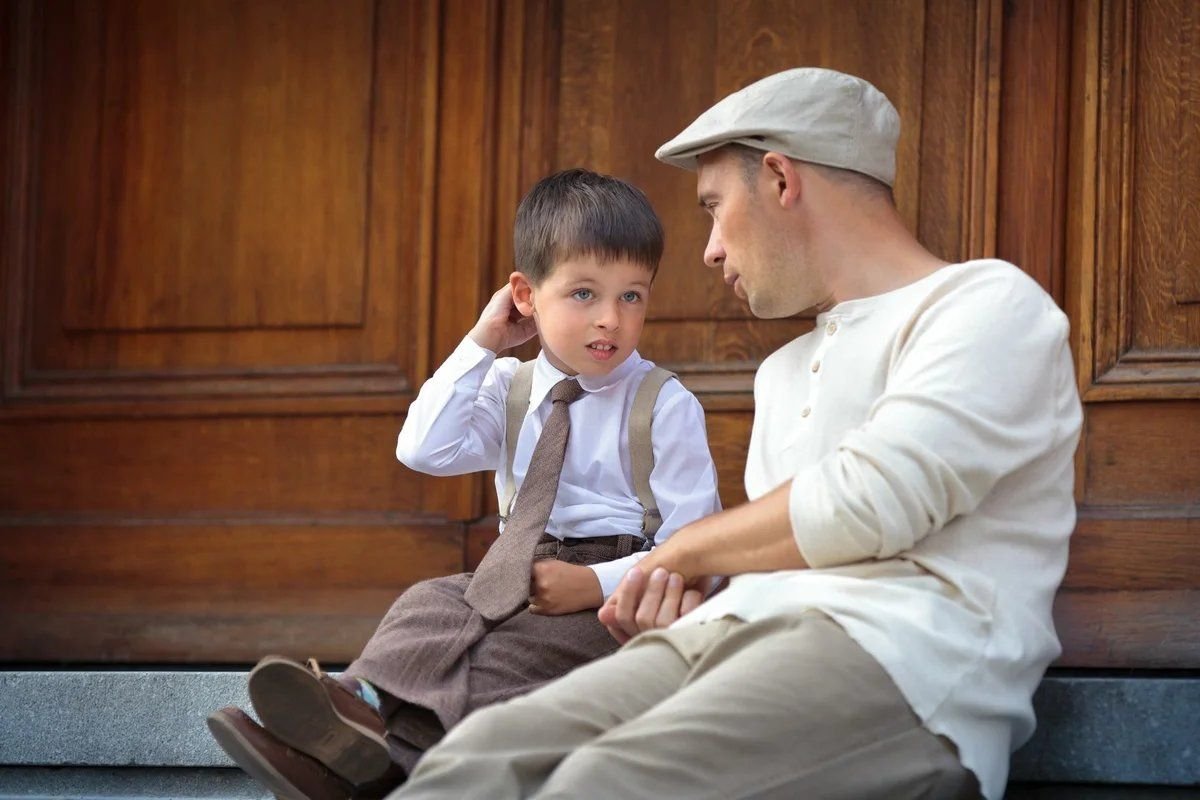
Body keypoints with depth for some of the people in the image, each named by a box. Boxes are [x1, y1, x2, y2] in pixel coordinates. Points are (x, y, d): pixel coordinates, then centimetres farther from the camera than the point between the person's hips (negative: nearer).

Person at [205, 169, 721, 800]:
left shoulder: (666, 405, -3)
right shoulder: (509, 389, 14)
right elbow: (424, 451, -2)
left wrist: (595, 583, -22)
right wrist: (482, 345, -2)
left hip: (616, 595, -6)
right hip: (516, 580, 6)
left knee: (513, 646, -32)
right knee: (433, 601, -23)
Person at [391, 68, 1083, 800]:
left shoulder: (988, 303, 6)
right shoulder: (784, 373, 33)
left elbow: (866, 508, -8)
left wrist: (678, 554, 6)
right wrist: (679, 602, 7)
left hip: (898, 660, -7)